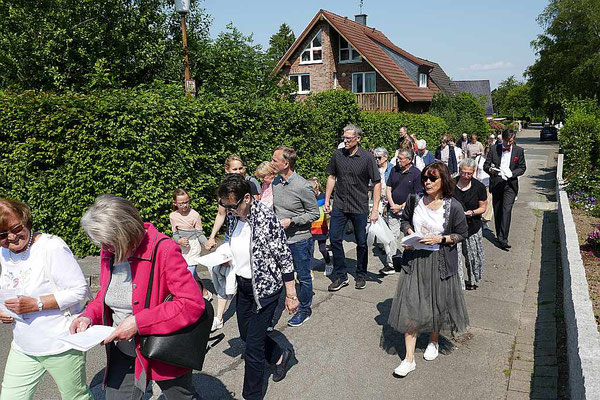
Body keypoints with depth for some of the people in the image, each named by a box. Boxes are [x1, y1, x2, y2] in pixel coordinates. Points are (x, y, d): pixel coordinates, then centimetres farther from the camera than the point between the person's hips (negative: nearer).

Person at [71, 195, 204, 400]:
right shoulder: (109, 251, -3)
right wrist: (89, 316, -8)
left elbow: (193, 304, -29)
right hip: (123, 351, 5)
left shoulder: (163, 250, -25)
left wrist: (138, 323, -30)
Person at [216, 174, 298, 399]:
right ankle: (279, 357, 49)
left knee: (253, 347, 0)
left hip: (265, 288, -8)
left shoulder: (266, 219, -25)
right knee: (245, 334, 22)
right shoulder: (235, 217, -3)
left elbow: (284, 258, -19)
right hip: (243, 285, 8)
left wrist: (291, 295, -16)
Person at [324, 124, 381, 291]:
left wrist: (375, 209, -11)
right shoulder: (337, 155, 0)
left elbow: (377, 183, -6)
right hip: (339, 206, 3)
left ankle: (361, 275, 28)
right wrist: (327, 200, 7)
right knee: (334, 239, 2)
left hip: (360, 208, -2)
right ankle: (340, 276, 17)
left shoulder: (367, 158, -9)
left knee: (362, 243, 9)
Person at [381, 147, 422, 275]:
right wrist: (392, 205, -2)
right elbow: (389, 189, 11)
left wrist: (401, 207, -9)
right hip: (393, 209, 4)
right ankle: (390, 264, 10)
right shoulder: (395, 170, 7)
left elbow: (416, 195, -8)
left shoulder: (416, 173, -7)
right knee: (392, 236, 3)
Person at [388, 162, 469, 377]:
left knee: (438, 303, 15)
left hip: (439, 261, -1)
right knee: (411, 305, -1)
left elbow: (462, 234, -2)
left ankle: (433, 341, 45)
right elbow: (405, 220, 14)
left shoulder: (453, 207, -10)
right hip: (414, 258, 2)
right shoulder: (415, 200, -2)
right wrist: (409, 232, -6)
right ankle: (409, 358, 9)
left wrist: (440, 239, -16)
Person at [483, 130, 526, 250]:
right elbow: (485, 165, 4)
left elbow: (522, 168, 6)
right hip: (496, 184, 2)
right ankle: (499, 235, 25)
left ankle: (503, 239, -14)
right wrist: (490, 169, -20)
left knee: (506, 210, -14)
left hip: (510, 184, -2)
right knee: (497, 211, 10)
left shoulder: (519, 151, 3)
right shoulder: (494, 150, 2)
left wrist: (512, 174, -13)